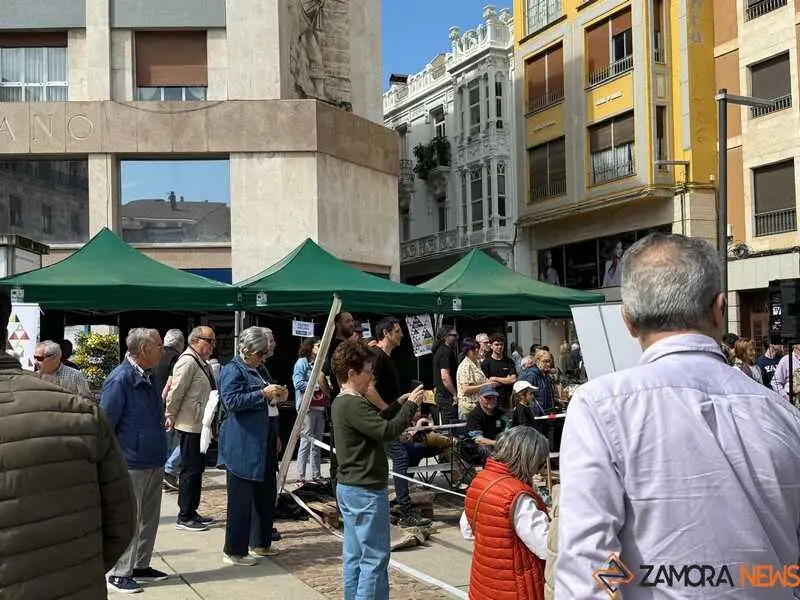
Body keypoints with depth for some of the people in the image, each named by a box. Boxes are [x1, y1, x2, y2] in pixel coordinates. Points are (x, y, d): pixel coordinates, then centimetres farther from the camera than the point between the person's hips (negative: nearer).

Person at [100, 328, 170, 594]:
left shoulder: (148, 377, 10)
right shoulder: (119, 380, -17)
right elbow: (105, 425, -16)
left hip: (153, 463, 9)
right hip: (131, 465, -8)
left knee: (149, 519, 15)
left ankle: (140, 566, 27)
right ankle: (118, 574, 11)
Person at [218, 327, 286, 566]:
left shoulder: (259, 369, 16)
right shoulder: (232, 370, -9)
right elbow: (232, 402, -21)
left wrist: (277, 396, 8)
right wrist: (263, 393, -22)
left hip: (265, 443, 9)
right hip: (243, 446, -9)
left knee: (266, 494, 16)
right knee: (241, 499, -2)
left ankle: (260, 543, 30)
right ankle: (233, 551, 7)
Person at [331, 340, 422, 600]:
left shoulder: (342, 402, 12)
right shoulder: (354, 404, -20)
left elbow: (374, 424, 20)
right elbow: (386, 432, -25)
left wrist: (399, 404, 10)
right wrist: (411, 405, -13)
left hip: (349, 488, 10)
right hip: (366, 491, -10)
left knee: (354, 555, 13)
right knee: (375, 557, -3)